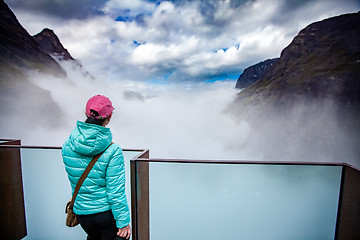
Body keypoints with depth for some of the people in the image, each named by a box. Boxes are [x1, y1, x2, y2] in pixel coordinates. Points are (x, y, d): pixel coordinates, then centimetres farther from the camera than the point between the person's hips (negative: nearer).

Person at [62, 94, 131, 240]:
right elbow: (116, 192, -21)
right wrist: (123, 222, -10)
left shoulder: (67, 146, -9)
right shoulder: (113, 151, -25)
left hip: (83, 213, 4)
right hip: (107, 212, -4)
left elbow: (74, 181, 6)